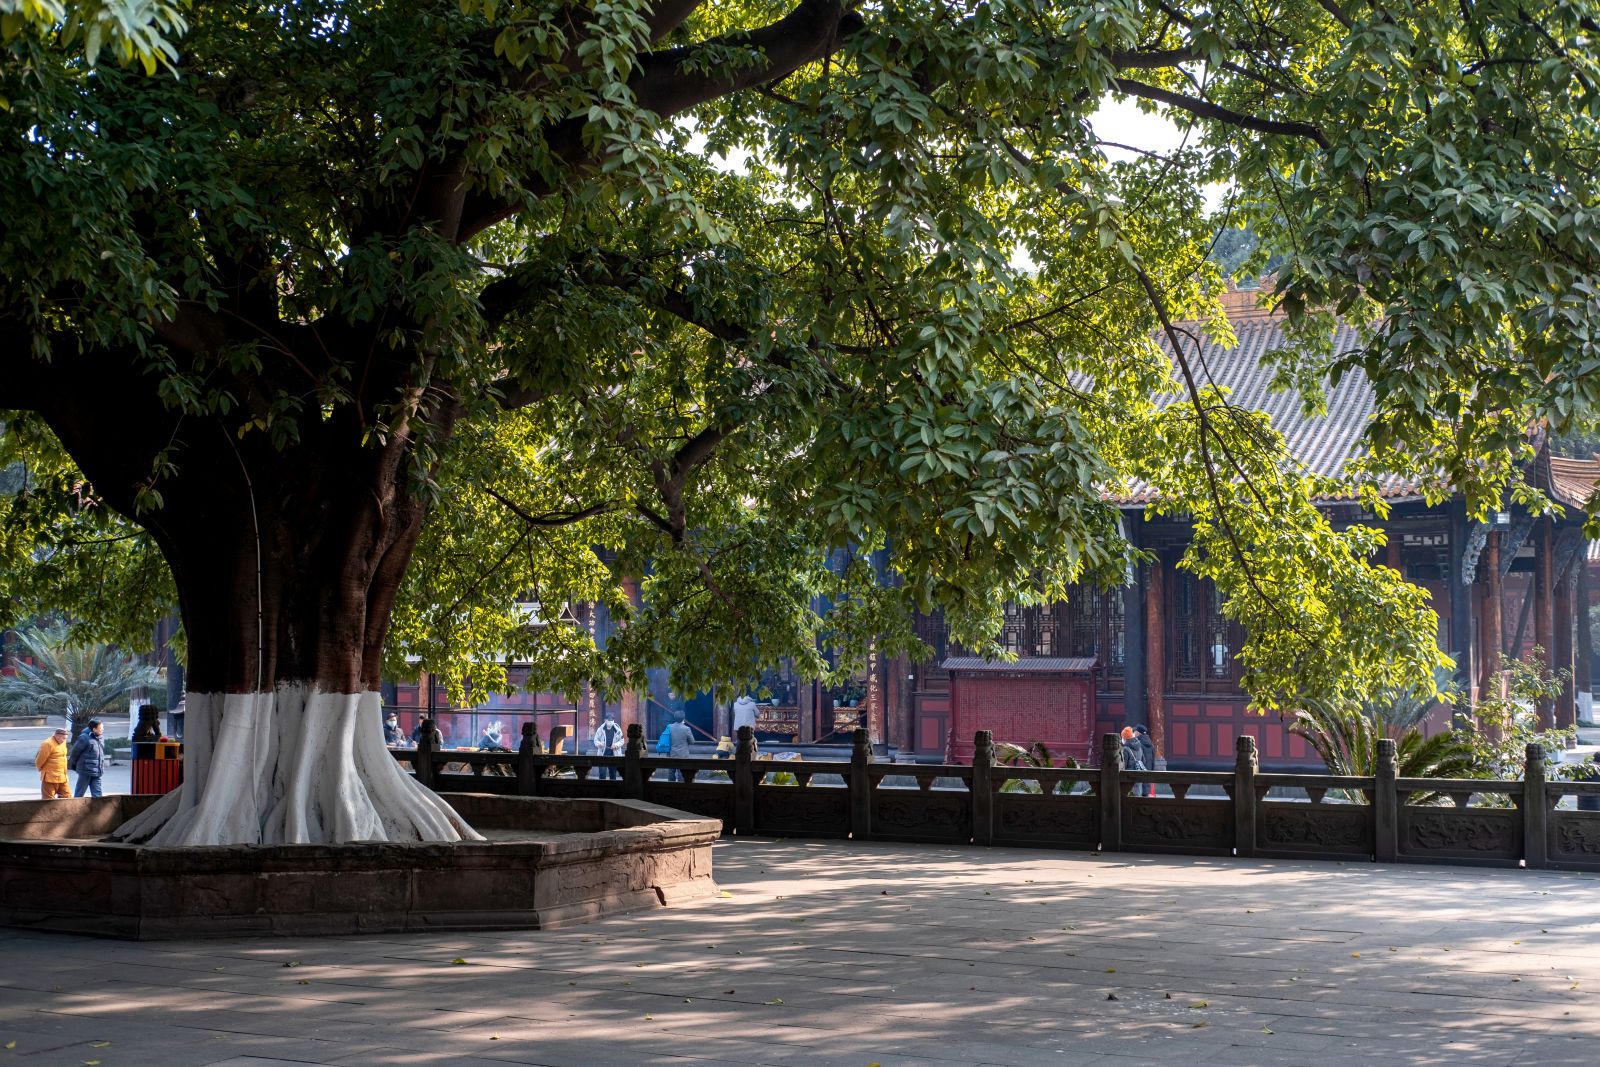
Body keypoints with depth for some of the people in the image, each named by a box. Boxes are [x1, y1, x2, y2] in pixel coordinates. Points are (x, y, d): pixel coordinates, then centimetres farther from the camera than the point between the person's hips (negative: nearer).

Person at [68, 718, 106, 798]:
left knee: (97, 794, 3)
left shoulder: (101, 737, 7)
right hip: (86, 771, -6)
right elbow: (75, 752, -6)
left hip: (97, 773, 6)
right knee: (79, 794, 5)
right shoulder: (84, 738, -15)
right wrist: (72, 766, 7)